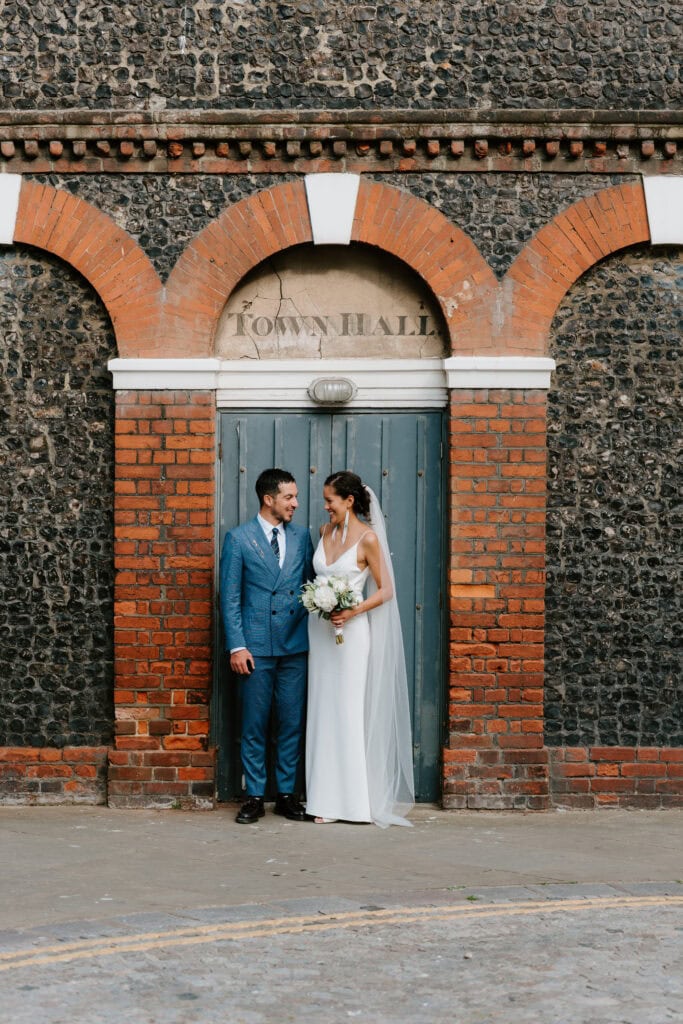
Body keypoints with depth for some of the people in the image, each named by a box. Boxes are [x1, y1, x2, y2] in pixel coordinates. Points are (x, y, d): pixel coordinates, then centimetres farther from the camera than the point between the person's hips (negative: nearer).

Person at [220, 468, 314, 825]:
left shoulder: (301, 536, 10)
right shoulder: (239, 538, -1)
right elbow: (230, 598, -2)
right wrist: (236, 646, -9)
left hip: (295, 646, 3)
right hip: (256, 646, -3)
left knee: (292, 724, 6)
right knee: (254, 725, 2)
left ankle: (286, 795, 15)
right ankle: (254, 797, 11)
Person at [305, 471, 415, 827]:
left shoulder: (368, 537, -9)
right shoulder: (325, 531, 8)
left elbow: (385, 590, -6)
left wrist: (353, 611, -19)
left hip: (351, 632, -6)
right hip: (320, 630, 6)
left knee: (349, 713, -4)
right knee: (322, 713, 5)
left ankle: (355, 800, 4)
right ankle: (328, 799, 10)